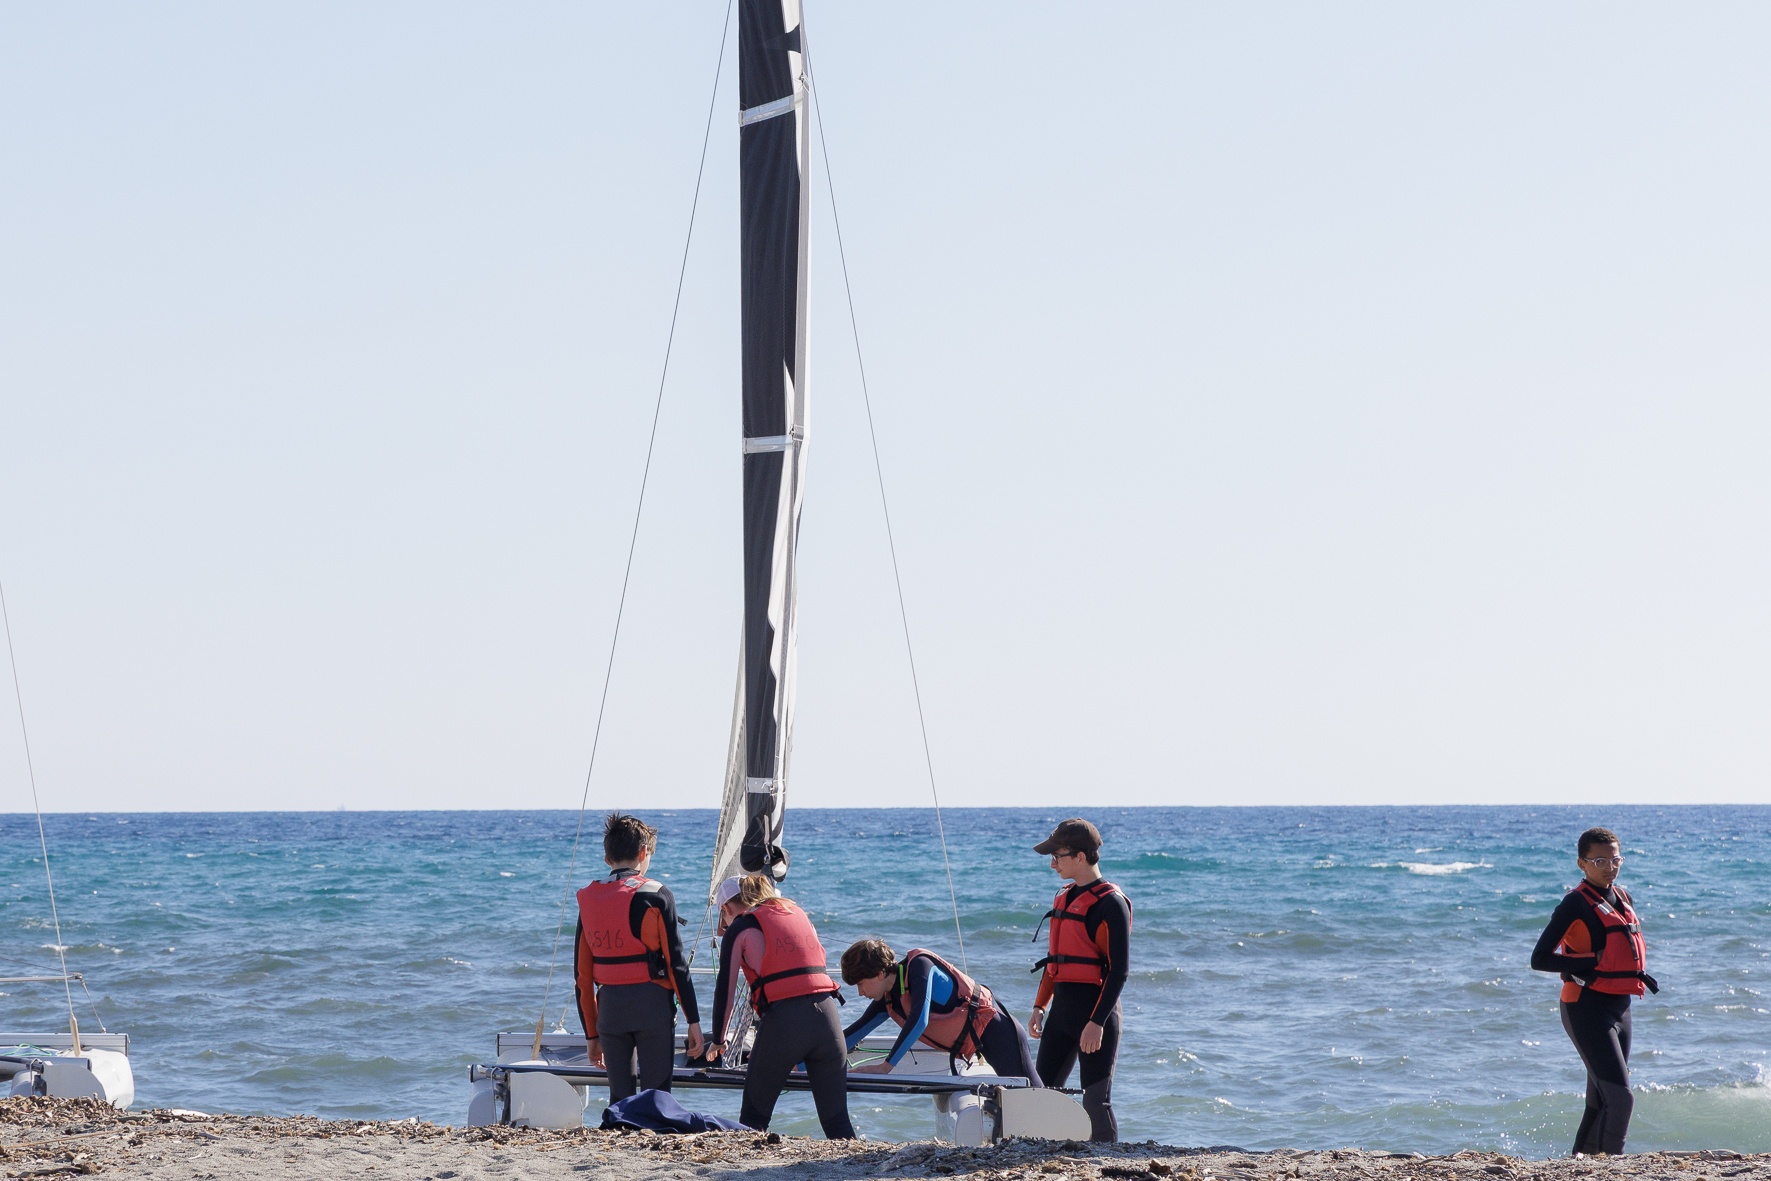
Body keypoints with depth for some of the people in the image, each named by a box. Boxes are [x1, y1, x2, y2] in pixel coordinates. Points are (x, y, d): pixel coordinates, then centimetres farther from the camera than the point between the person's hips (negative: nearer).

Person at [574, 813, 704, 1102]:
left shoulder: (588, 900, 9)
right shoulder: (656, 894, -3)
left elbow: (582, 974, 11)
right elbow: (675, 962, -7)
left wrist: (592, 1033, 17)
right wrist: (693, 1019, -3)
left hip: (609, 1004, 4)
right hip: (652, 1002, -4)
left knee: (619, 1098, 10)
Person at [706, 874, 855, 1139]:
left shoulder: (740, 927, 10)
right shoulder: (799, 915, 25)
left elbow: (725, 989, 9)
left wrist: (718, 1041, 25)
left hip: (782, 1019, -4)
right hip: (827, 1015, 4)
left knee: (754, 1115, 9)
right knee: (836, 1118, 5)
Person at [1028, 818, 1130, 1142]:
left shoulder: (1110, 902, -12)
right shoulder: (1064, 897, 15)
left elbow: (1119, 969, -16)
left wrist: (1097, 1022, -21)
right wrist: (1040, 1007, 15)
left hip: (1096, 1009, -8)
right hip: (1061, 1007, 8)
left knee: (1096, 1103, -5)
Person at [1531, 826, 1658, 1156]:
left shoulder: (1622, 898, 12)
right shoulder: (1575, 904, -11)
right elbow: (1540, 959, -15)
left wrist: (1639, 973, 9)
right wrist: (1593, 961, -19)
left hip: (1619, 1007, 8)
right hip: (1588, 1009, -8)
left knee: (1600, 1103, 13)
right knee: (1620, 1099, -16)